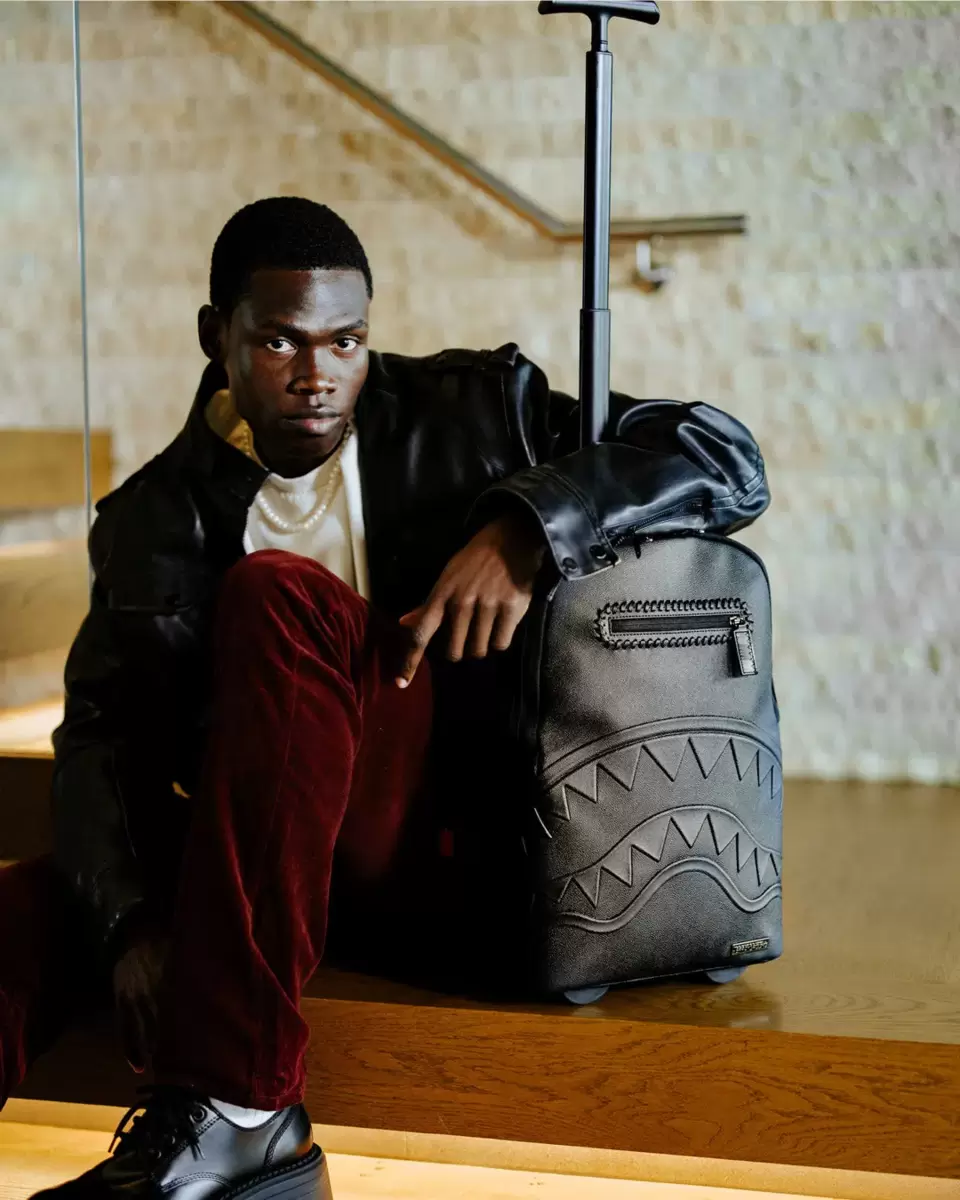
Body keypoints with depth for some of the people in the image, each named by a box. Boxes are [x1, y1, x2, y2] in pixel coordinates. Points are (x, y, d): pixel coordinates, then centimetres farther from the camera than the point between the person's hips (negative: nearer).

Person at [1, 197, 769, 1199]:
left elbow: (727, 460, 0)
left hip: (470, 854, -2)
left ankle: (231, 1105, -30)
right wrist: (131, 921, -26)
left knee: (277, 602, -25)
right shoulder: (158, 518, 7)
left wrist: (527, 525, -17)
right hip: (265, 862, 3)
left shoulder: (473, 410, 5)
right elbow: (107, 733, -6)